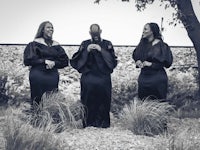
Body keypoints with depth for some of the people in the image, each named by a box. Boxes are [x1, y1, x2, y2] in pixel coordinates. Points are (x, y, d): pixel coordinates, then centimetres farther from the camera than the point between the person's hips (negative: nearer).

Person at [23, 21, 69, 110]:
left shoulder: (56, 45, 13)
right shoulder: (35, 43, 1)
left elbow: (65, 61, 10)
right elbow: (28, 60, -7)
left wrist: (54, 63, -8)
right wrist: (44, 61, -13)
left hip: (53, 77, 4)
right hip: (38, 76, -4)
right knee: (38, 102, -5)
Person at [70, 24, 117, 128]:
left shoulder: (107, 44, 8)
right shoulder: (85, 44, 9)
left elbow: (113, 60, -3)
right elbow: (75, 61, 1)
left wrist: (101, 50, -13)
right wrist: (86, 51, -13)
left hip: (103, 79, 0)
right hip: (88, 79, 0)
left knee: (103, 103, -6)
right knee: (89, 104, -7)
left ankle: (103, 123, 6)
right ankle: (89, 124, 4)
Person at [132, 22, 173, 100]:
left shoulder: (160, 45, -8)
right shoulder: (143, 44, 10)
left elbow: (166, 62, -11)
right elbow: (136, 56, 18)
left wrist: (151, 64, -17)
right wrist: (138, 61, -4)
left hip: (157, 78, -6)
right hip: (144, 77, 6)